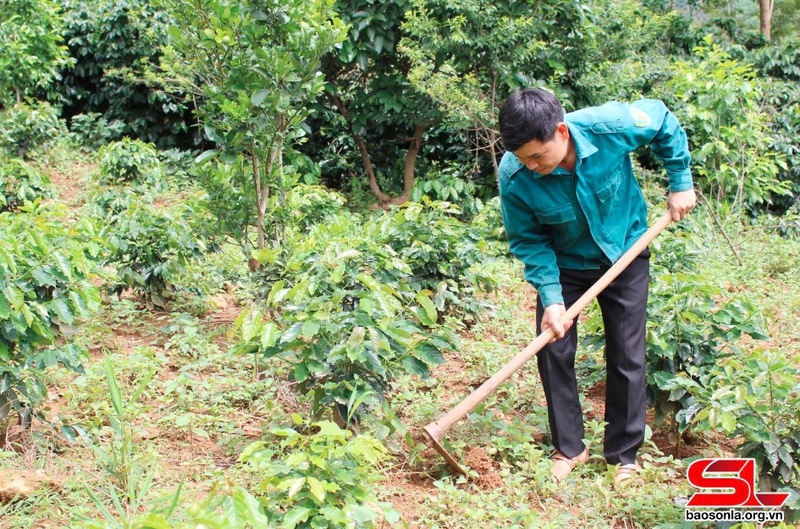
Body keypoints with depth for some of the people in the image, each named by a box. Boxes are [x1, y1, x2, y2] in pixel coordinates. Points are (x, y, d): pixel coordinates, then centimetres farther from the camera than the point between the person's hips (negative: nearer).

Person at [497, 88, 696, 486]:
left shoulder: (610, 125, -33)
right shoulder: (514, 177, -31)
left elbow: (665, 124, -10)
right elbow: (528, 241, -16)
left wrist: (680, 184, -7)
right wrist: (550, 298, -23)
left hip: (625, 255, 0)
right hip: (564, 264, 1)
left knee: (627, 356, 3)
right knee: (553, 351, -1)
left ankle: (624, 453, 19)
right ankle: (569, 447, 19)